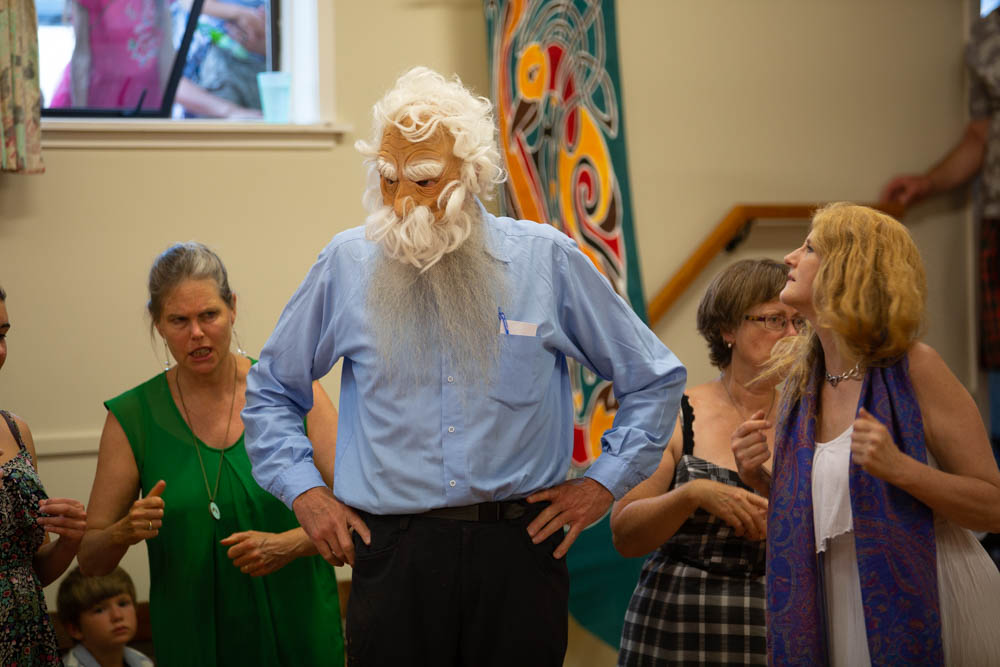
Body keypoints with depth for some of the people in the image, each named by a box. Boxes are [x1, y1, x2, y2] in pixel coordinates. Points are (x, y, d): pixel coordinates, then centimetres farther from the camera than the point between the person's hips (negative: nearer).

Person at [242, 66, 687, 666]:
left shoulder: (546, 260, 2)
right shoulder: (347, 264, 5)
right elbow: (271, 391, 18)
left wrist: (604, 483, 6)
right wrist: (305, 491, 7)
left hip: (519, 549, 0)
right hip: (394, 556, 0)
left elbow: (654, 380, 12)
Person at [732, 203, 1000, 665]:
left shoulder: (915, 368, -13)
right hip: (844, 614, 5)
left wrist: (898, 467, -26)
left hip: (928, 606, -5)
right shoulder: (800, 380, 4)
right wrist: (757, 479, -5)